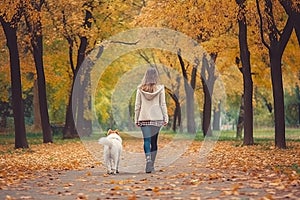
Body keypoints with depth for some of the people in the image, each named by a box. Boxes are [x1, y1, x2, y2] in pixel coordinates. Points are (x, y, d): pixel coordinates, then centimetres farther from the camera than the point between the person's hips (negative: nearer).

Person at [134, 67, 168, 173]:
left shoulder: (140, 89, 0)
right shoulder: (159, 88, -2)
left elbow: (137, 105, 2)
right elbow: (163, 104, 0)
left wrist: (136, 119, 9)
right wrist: (166, 118, 6)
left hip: (144, 118, 0)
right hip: (157, 118, 0)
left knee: (147, 141, -5)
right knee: (154, 142, 9)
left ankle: (148, 160, -28)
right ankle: (151, 165, 12)